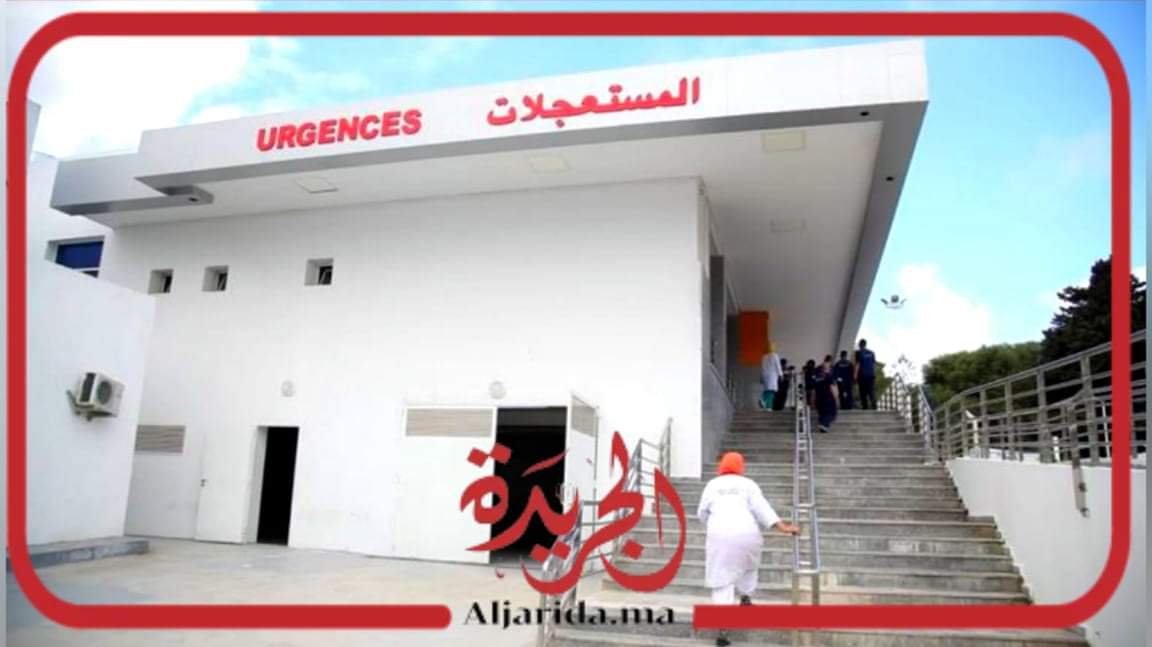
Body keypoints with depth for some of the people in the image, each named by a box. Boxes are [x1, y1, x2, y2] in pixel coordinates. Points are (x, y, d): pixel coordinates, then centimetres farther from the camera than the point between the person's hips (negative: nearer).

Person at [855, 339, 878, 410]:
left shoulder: (859, 353, -3)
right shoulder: (872, 353, 10)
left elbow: (858, 365, -7)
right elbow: (874, 365, 11)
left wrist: (855, 376, -5)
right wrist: (874, 374, 18)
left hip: (862, 375, -4)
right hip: (871, 375, 4)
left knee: (863, 392, 0)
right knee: (871, 391, 4)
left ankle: (865, 406, -4)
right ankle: (873, 405, -8)